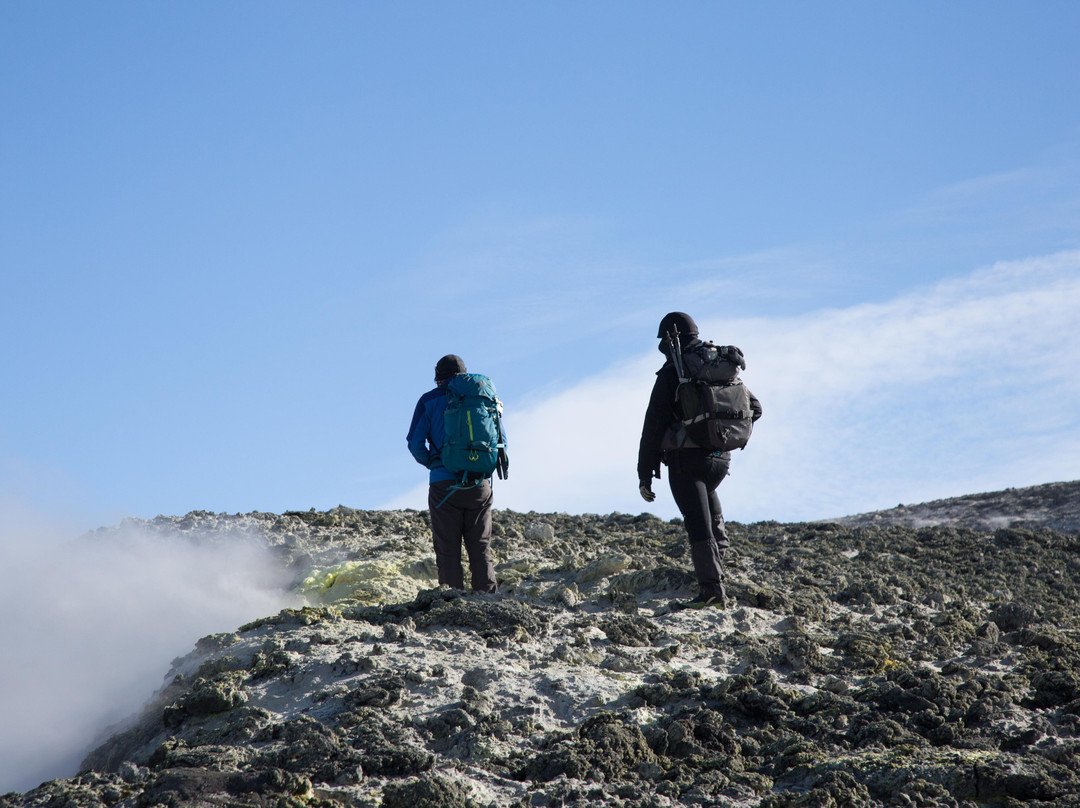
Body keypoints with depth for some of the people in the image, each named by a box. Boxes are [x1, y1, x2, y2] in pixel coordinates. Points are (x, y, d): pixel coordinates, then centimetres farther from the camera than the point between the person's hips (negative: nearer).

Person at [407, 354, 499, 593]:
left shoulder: (429, 401, 4)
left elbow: (415, 443, -2)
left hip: (444, 483, -2)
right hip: (479, 483, 2)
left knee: (448, 550, 1)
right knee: (480, 549, 8)